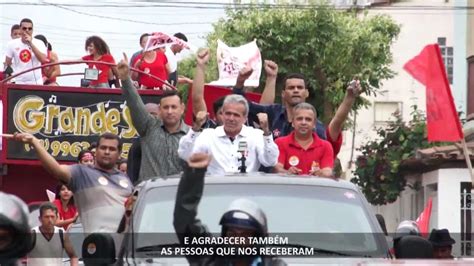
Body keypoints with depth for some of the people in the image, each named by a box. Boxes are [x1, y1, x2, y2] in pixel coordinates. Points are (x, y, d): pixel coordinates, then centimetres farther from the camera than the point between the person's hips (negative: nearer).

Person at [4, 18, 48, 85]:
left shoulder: (39, 43, -2)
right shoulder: (12, 44, 3)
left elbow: (43, 60, -19)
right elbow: (7, 64, 10)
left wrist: (31, 44, -21)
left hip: (36, 82, -1)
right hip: (19, 83, 1)